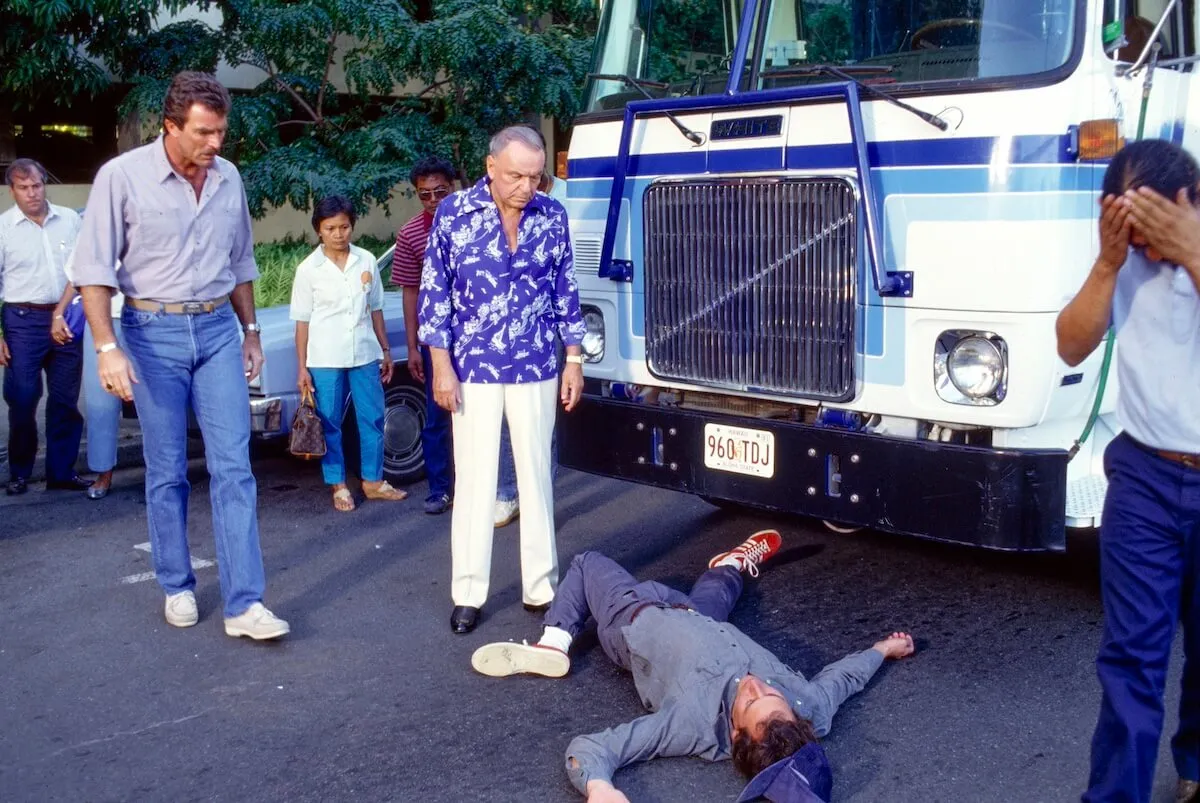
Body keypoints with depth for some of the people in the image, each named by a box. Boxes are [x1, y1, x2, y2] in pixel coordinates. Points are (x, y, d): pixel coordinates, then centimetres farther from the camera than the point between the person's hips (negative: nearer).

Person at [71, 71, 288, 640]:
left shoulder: (228, 178, 5)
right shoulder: (122, 176, -9)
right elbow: (95, 269, -10)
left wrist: (250, 331, 17)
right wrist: (107, 347, -18)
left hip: (217, 330, 3)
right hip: (153, 334, -3)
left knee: (233, 465, -3)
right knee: (166, 471, 6)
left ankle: (244, 604, -2)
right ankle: (177, 588, 23)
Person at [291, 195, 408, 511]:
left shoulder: (366, 261, 2)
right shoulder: (309, 269, -5)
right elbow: (302, 321, -3)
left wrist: (385, 350, 10)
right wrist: (302, 367, -4)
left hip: (365, 354, 3)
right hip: (325, 359, -3)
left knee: (373, 419, 8)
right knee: (329, 424, 5)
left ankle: (373, 481, 21)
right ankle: (338, 486, 16)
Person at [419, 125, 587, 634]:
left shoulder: (553, 216, -2)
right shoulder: (454, 213, -7)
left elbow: (565, 291, 7)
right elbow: (435, 292, -3)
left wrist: (573, 360, 5)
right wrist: (441, 365, -7)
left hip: (536, 369, 2)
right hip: (472, 369, -2)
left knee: (536, 476, 8)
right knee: (474, 479, 3)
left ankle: (541, 587, 19)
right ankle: (468, 593, 13)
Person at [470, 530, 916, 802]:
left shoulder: (696, 724, -48)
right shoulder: (810, 708, -34)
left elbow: (589, 747, -49)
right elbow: (839, 678, -10)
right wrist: (884, 648, 7)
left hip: (634, 624, -4)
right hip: (699, 618, 5)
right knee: (714, 589, 35)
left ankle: (553, 647, 21)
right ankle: (733, 565, 69)